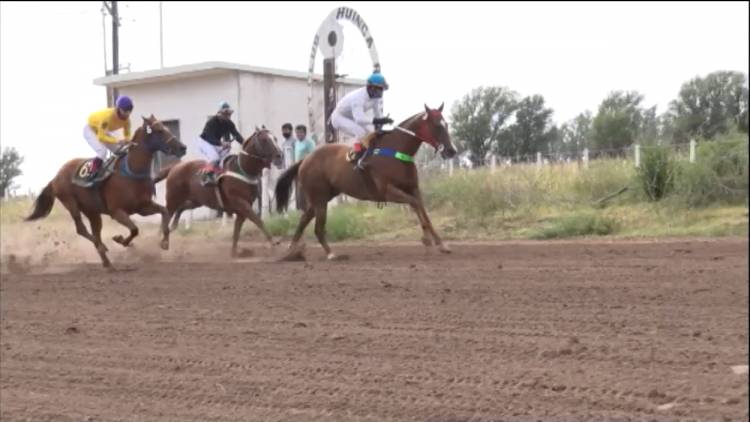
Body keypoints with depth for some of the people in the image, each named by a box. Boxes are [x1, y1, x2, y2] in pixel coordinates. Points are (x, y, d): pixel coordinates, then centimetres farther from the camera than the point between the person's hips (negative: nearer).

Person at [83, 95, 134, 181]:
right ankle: (92, 174, -19)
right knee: (102, 151, -28)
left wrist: (127, 141, -35)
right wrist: (117, 141, -49)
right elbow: (101, 136, -39)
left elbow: (127, 135, -10)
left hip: (104, 131, 7)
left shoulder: (126, 119, -20)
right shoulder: (108, 116, -40)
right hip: (90, 129, -7)